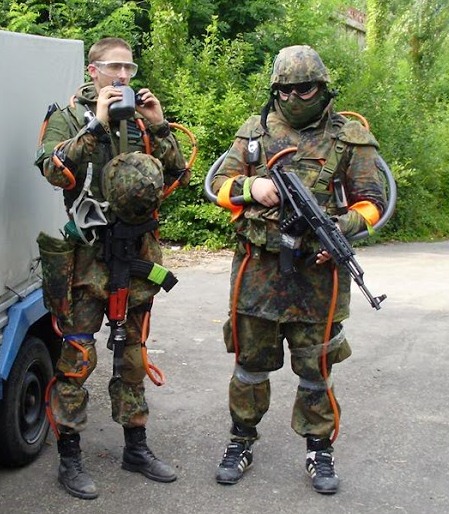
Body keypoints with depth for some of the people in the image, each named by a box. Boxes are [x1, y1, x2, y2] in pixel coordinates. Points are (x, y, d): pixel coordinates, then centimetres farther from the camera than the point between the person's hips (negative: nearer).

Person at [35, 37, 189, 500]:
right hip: (87, 255, -4)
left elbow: (180, 176, 6)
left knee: (132, 355, 14)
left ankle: (136, 448, 26)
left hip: (137, 253, 5)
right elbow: (54, 172, -18)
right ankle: (69, 458, 9)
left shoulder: (142, 119, 12)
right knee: (76, 358, -4)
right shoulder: (69, 117, 0)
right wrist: (96, 124, -20)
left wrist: (159, 127, -5)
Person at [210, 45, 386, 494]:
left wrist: (342, 226, -16)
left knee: (315, 368, 9)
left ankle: (319, 450, 26)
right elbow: (220, 184, 8)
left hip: (317, 274, -1)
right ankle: (241, 441, 29)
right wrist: (251, 188, -13)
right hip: (258, 271, 2)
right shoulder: (255, 130, 7)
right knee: (251, 362, 12)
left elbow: (371, 201, 4)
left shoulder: (350, 137, 3)